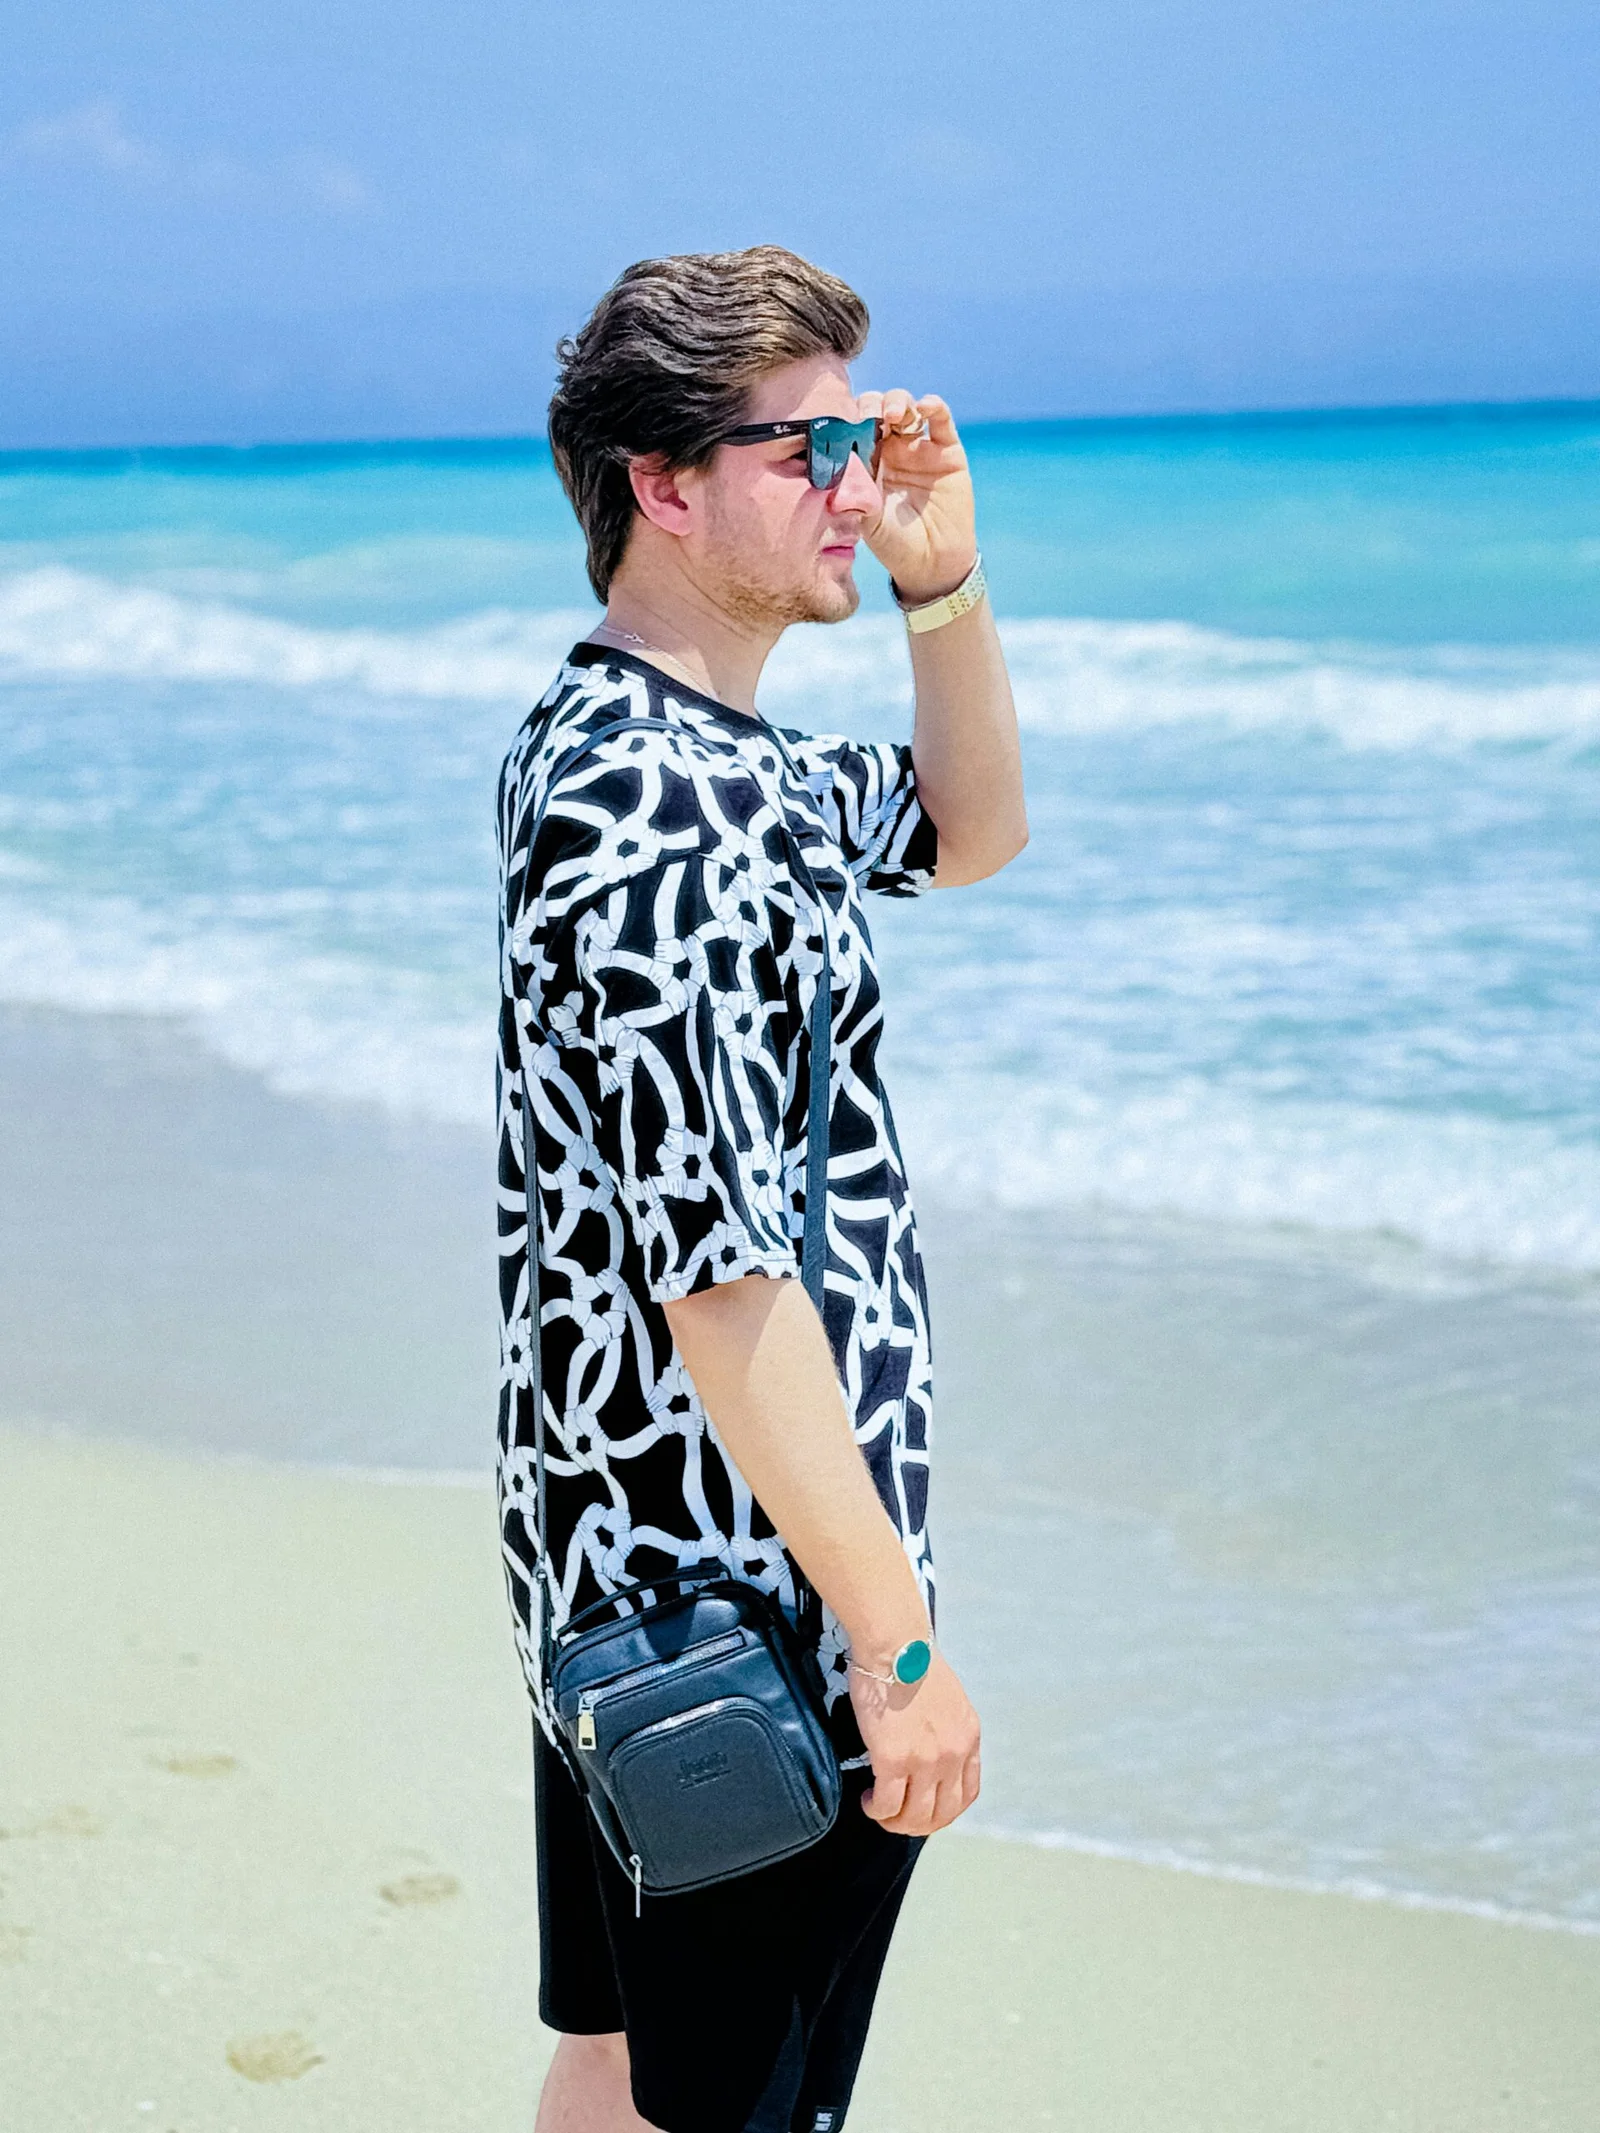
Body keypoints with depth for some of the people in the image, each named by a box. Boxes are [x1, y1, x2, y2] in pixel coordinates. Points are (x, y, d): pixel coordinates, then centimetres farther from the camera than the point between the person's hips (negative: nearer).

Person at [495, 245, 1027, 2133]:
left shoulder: (615, 740, 9)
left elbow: (970, 833, 24)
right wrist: (900, 1642, -21)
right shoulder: (666, 819, -24)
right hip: (751, 1615, -10)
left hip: (616, 1562, 10)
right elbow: (724, 1289, -26)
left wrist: (944, 583, 6)